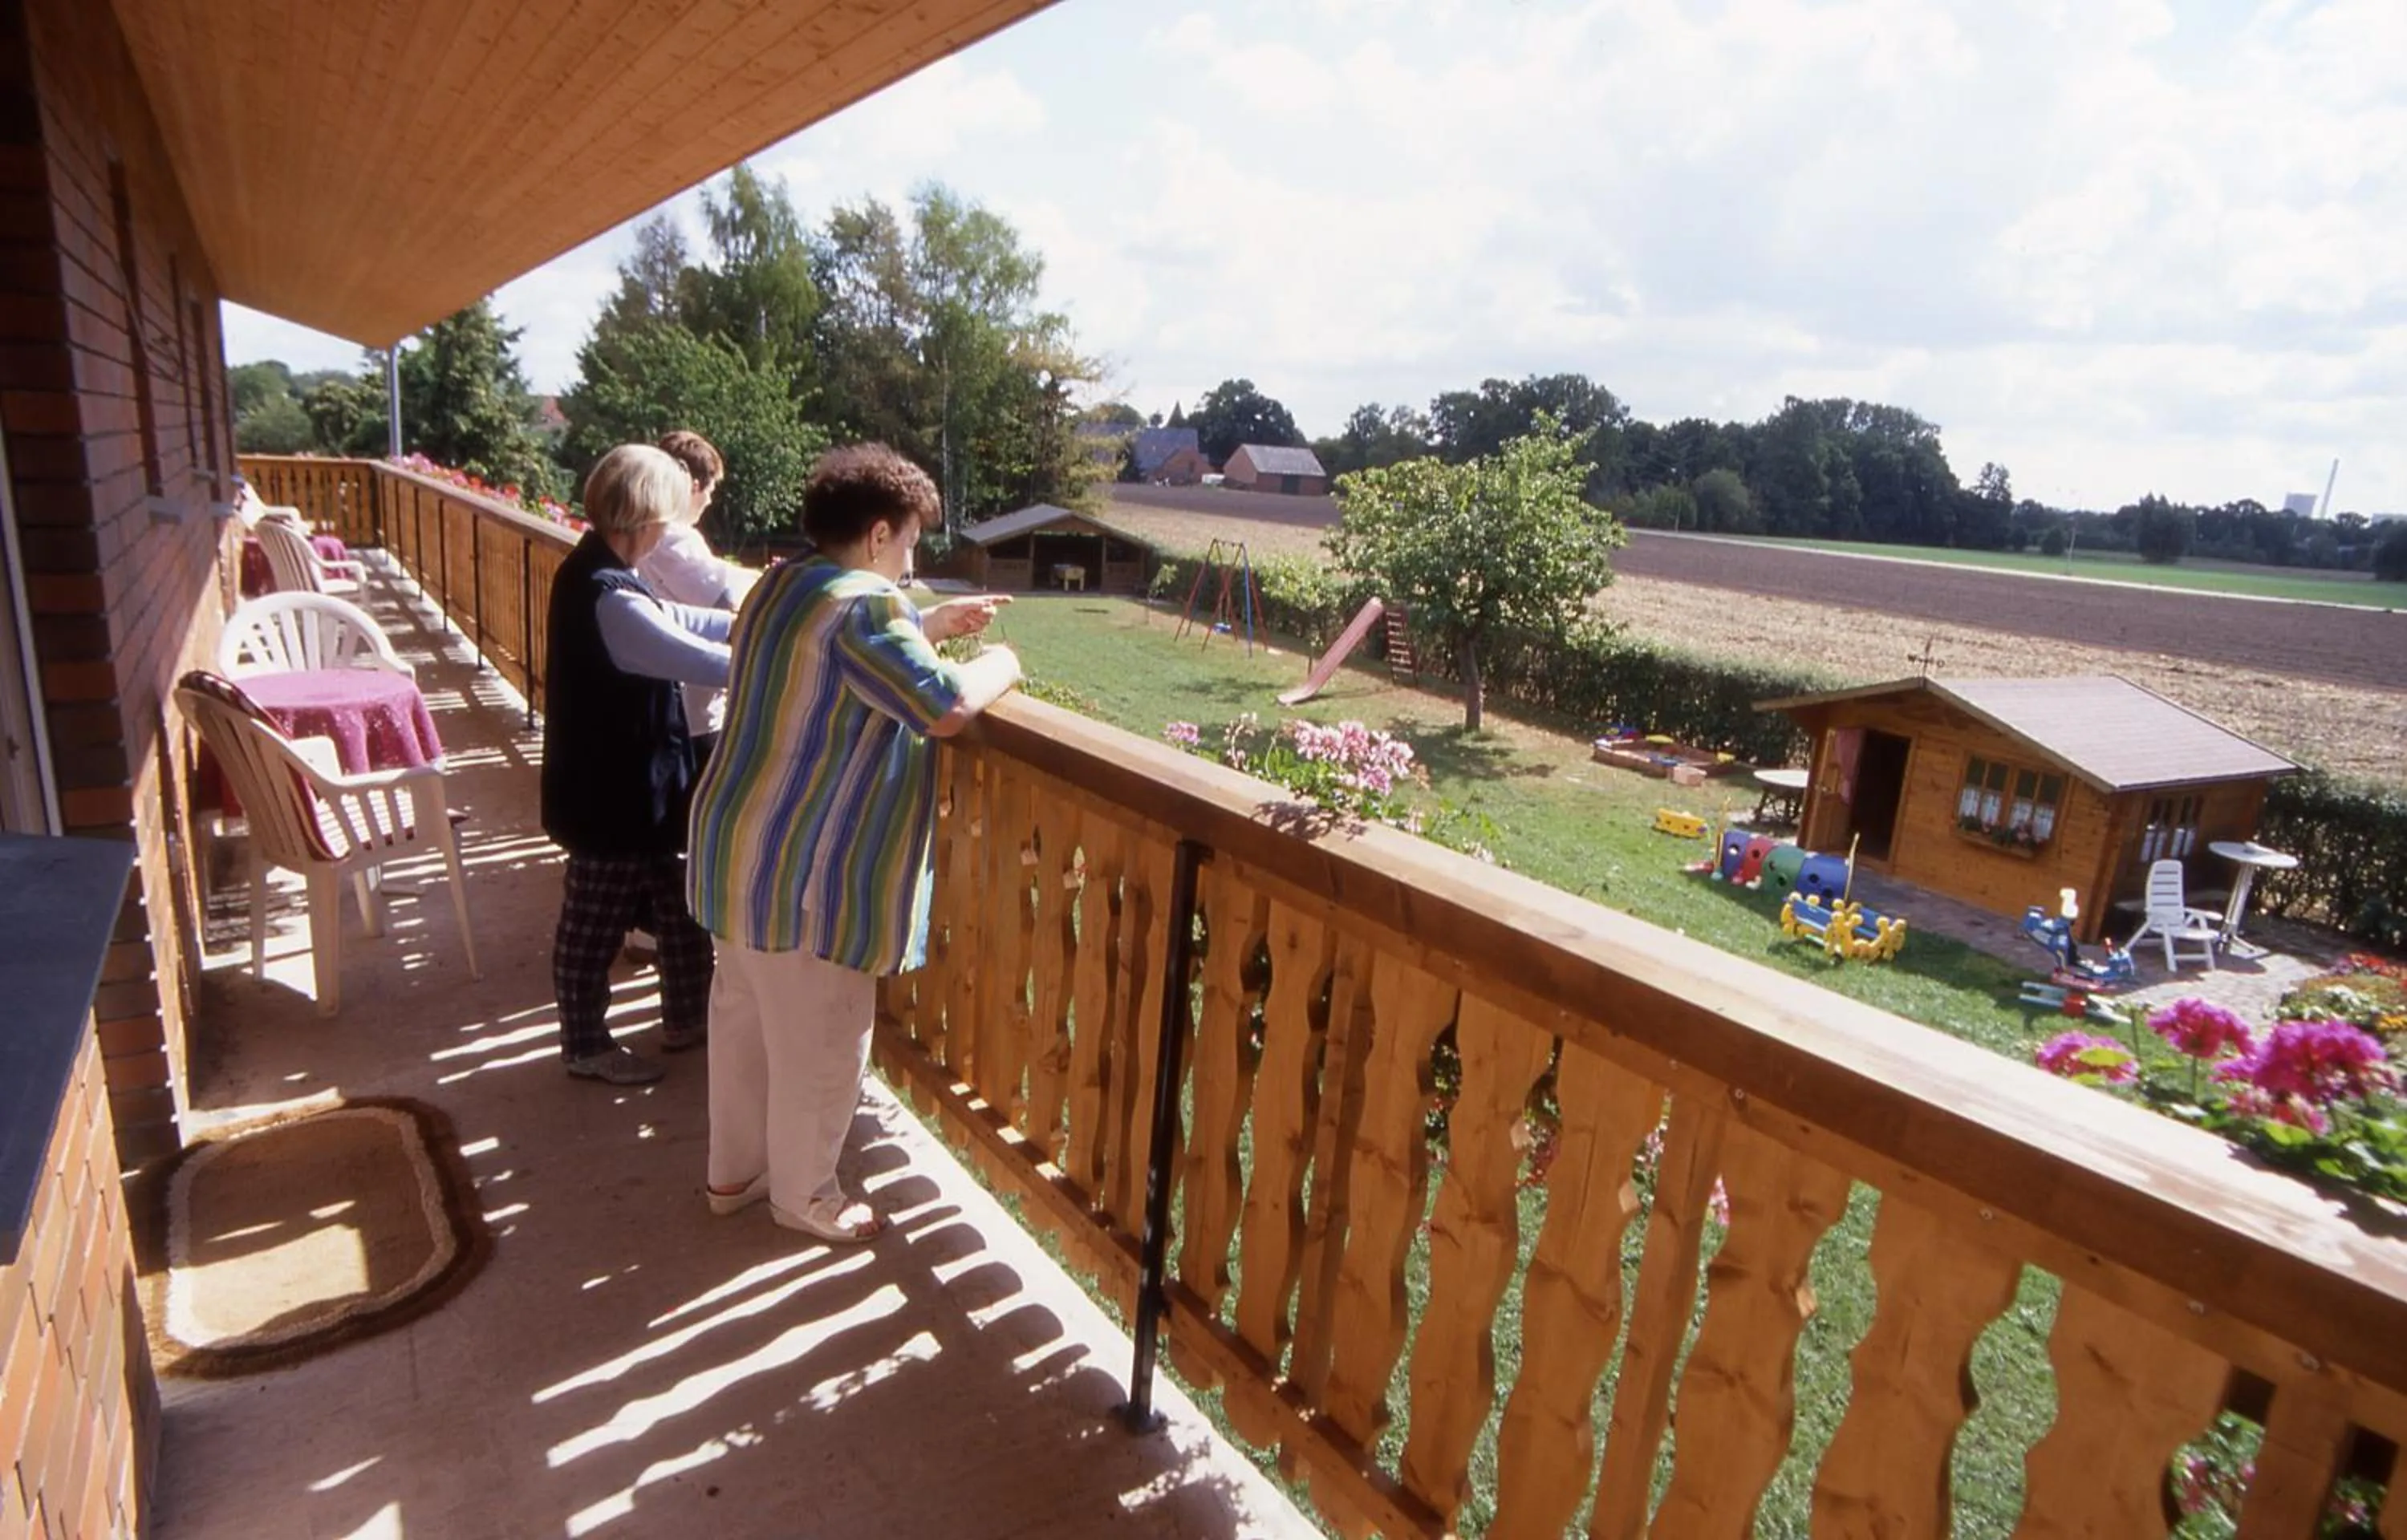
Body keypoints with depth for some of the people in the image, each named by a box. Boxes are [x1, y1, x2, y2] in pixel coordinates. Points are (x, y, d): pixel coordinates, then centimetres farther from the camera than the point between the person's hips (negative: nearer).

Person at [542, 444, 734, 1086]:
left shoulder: (594, 573, 5)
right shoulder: (609, 599, -27)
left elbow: (673, 620, 13)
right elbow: (707, 662, -29)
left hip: (623, 784, 10)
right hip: (611, 794, -10)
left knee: (677, 901, 20)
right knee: (597, 922, 8)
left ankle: (685, 1017, 35)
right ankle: (585, 1045, 26)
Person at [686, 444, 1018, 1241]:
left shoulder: (782, 586, 10)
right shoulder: (861, 605, -21)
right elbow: (943, 707, -29)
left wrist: (930, 625, 19)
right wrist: (999, 664, -10)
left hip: (740, 846, 10)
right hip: (804, 872, -10)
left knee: (743, 1015, 22)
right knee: (820, 1044, 9)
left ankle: (734, 1170, 40)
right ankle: (802, 1193, 28)